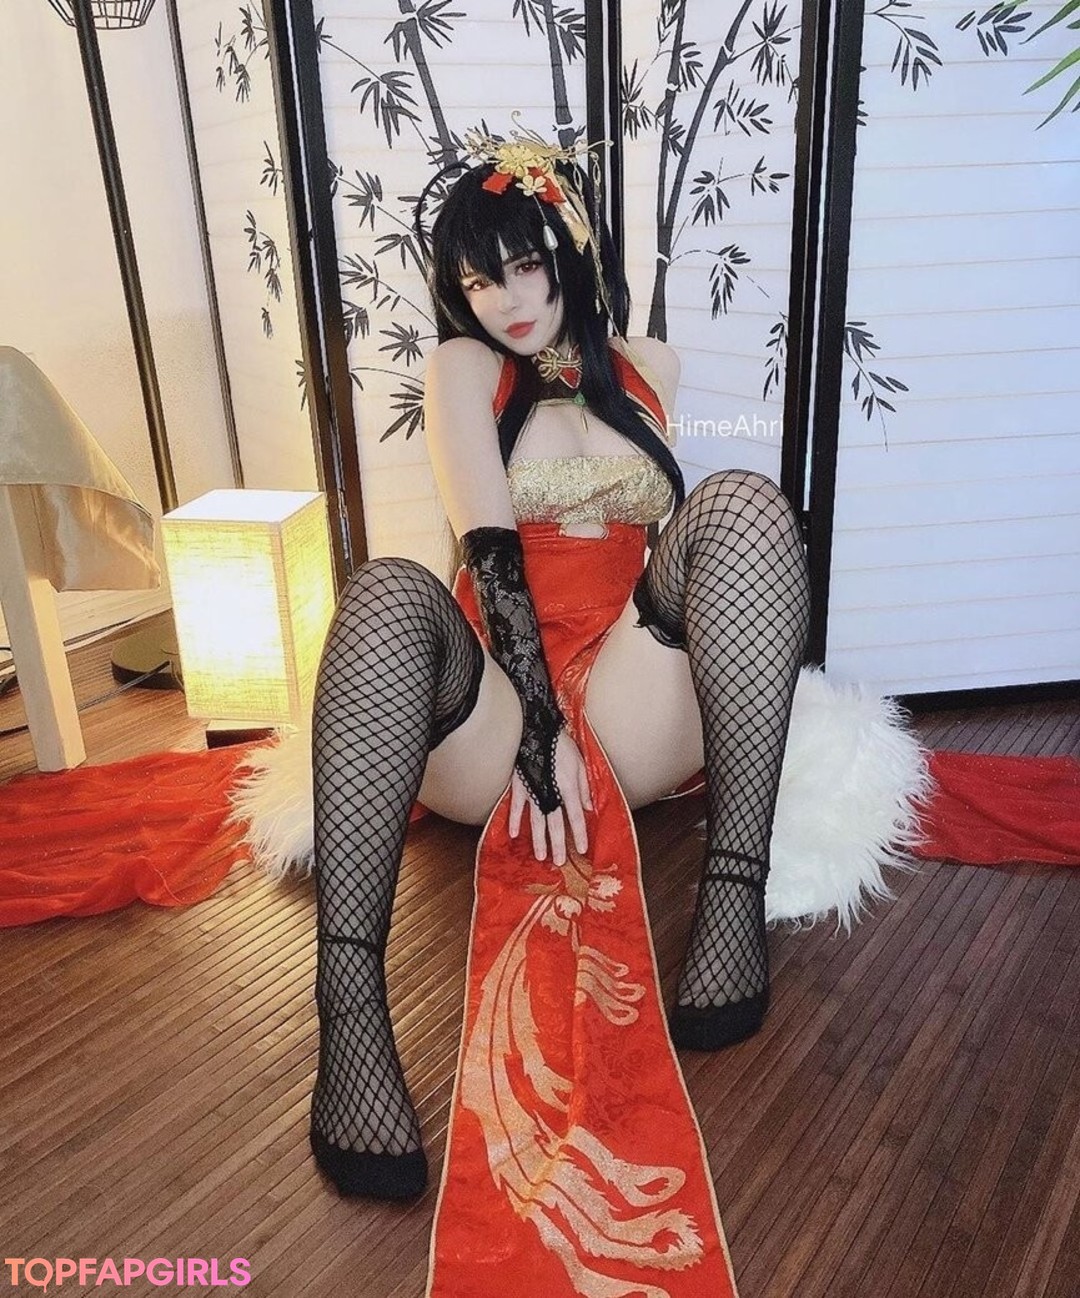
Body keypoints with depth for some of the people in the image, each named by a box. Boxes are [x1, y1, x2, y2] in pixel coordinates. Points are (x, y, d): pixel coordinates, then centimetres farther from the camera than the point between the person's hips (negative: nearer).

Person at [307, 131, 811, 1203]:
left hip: (631, 698, 2)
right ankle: (349, 1011, -40)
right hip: (495, 695, -1)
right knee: (387, 593, -32)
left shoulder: (651, 371, 19)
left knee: (743, 505, -21)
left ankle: (733, 894, -29)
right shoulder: (462, 368, 10)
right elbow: (490, 549, -5)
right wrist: (541, 725, -16)